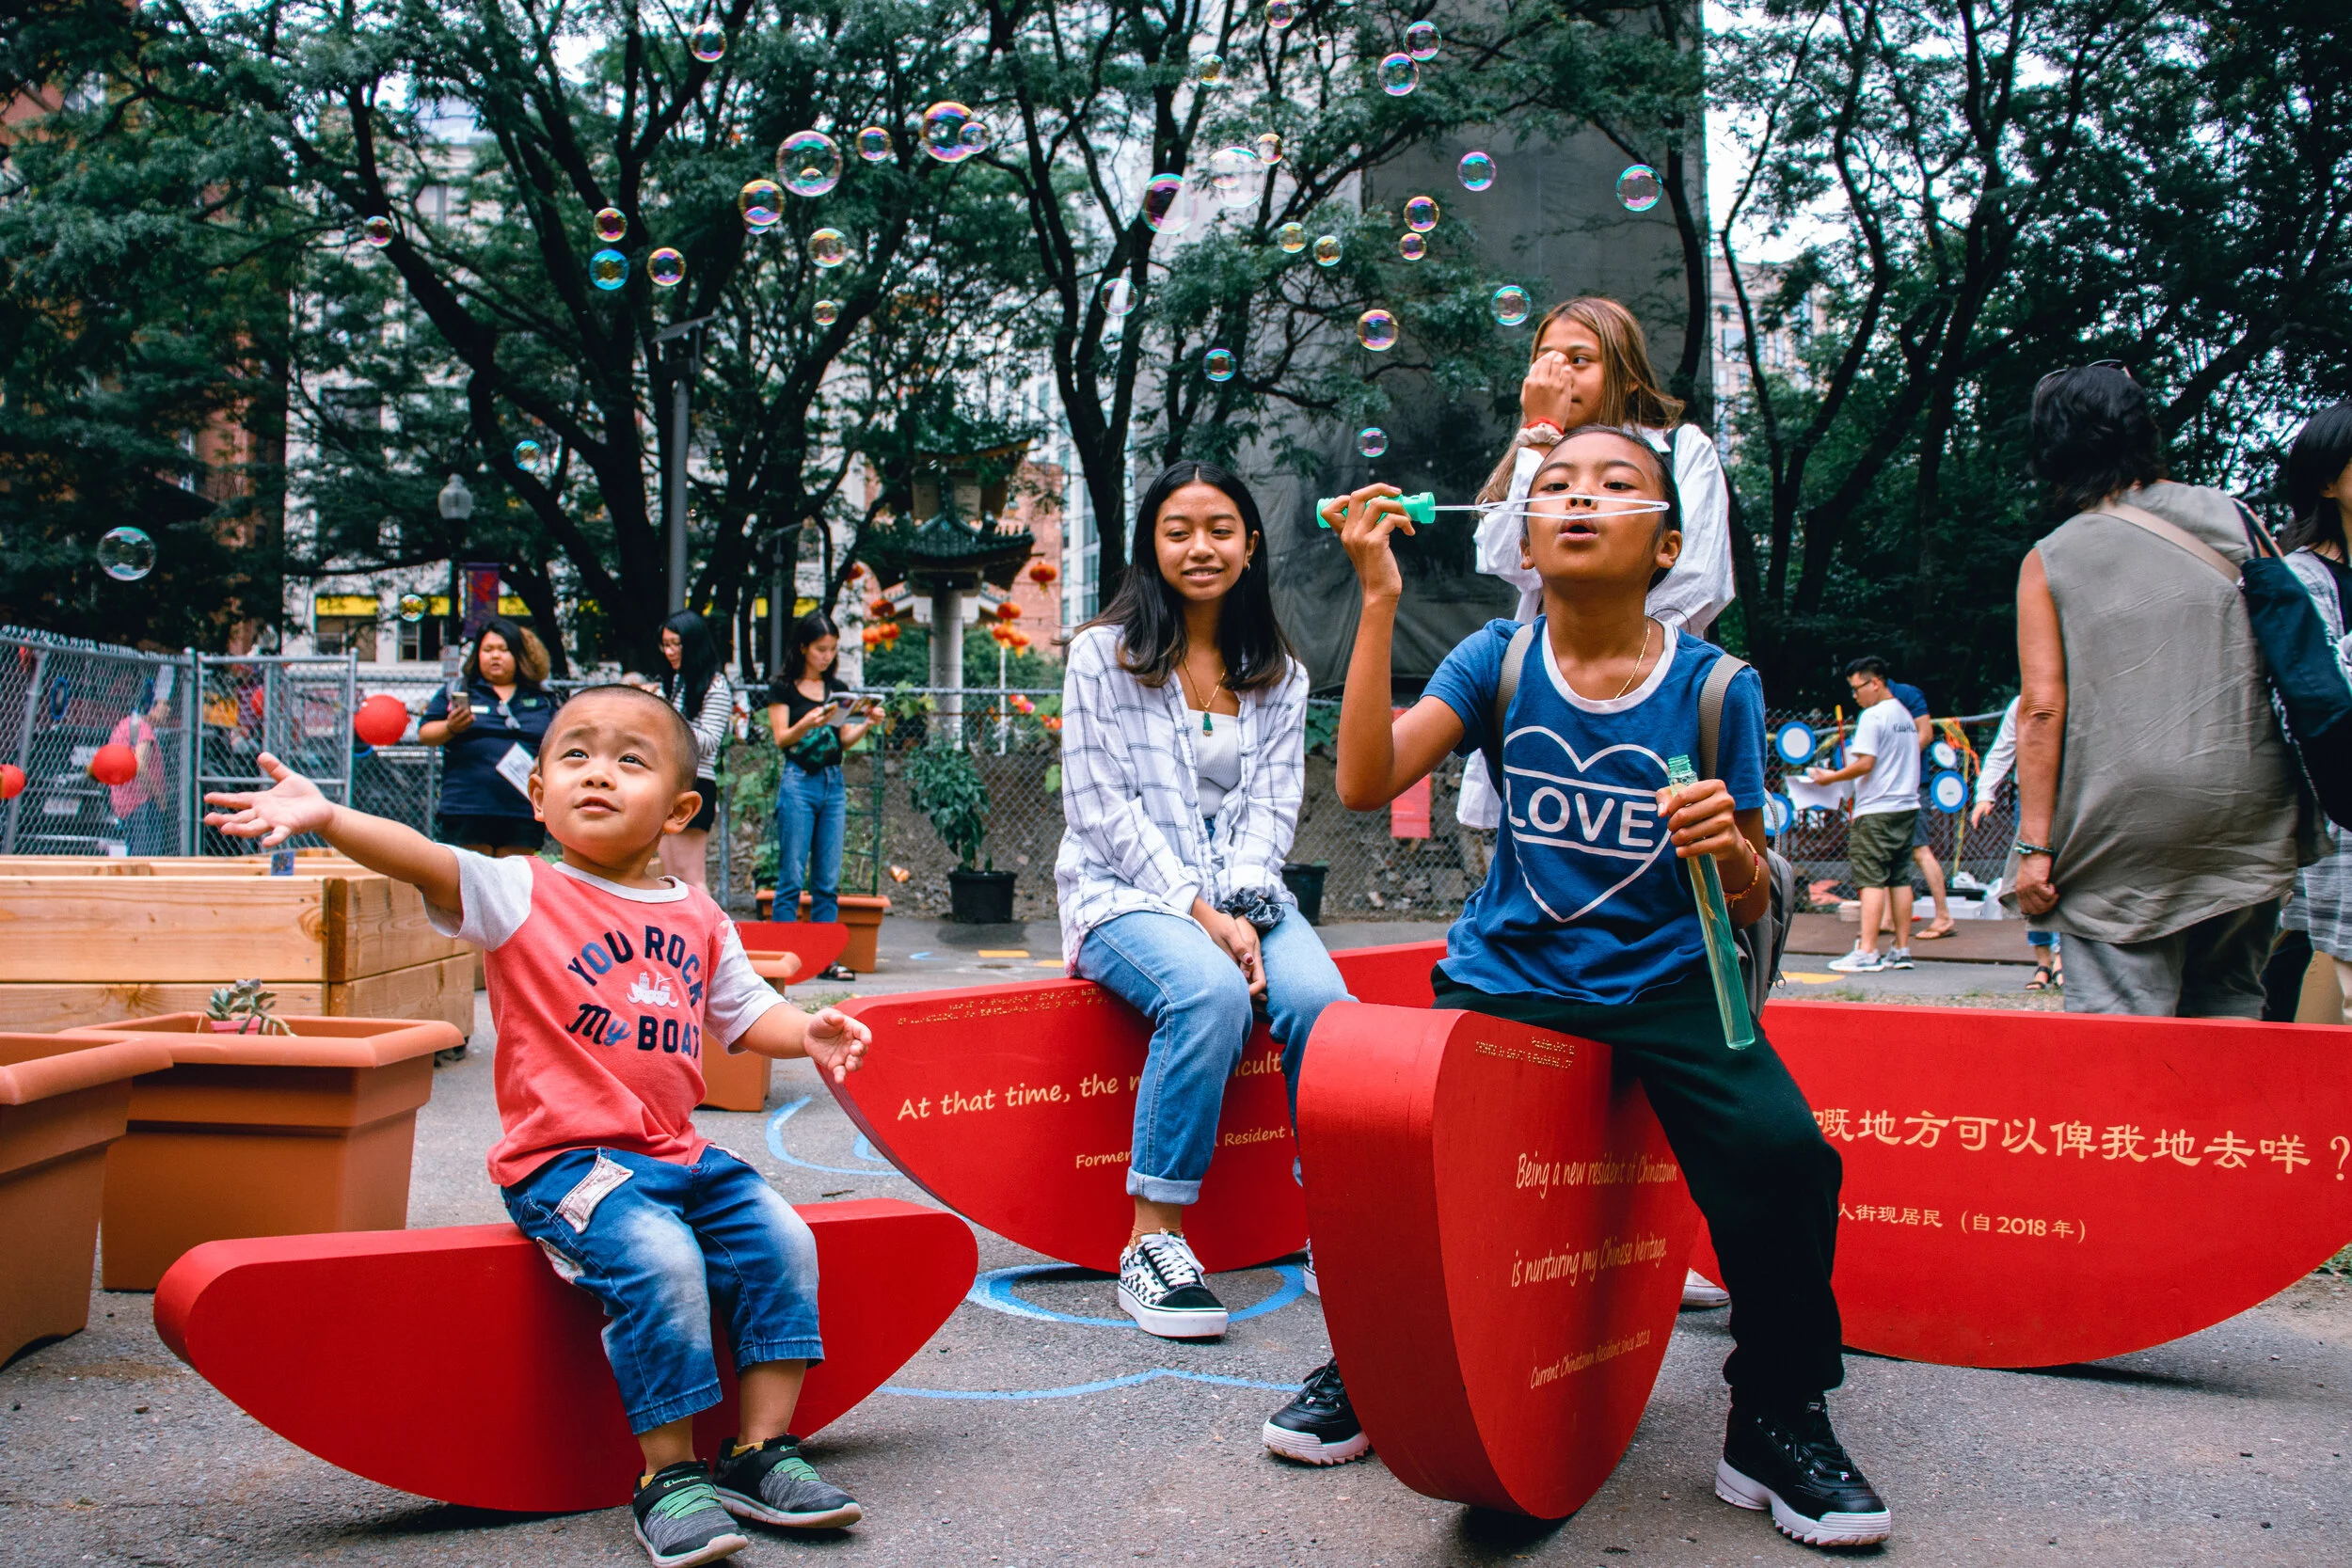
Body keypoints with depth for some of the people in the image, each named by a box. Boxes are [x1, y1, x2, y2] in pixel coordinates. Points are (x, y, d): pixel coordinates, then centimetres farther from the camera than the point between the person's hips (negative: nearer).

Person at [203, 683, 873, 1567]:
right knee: (659, 1263, -28)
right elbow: (429, 864, -19)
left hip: (679, 1158, 6)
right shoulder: (521, 896, -3)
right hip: (565, 1161, -6)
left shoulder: (700, 921, 12)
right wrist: (325, 817, -35)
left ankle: (762, 1453, 2)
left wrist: (806, 1032, -2)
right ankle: (669, 1479, -13)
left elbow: (745, 1013, 20)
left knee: (782, 1240, -9)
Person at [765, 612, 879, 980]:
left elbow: (845, 739, 12)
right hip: (798, 781, -5)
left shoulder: (838, 690, 14)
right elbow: (781, 738, -6)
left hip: (834, 784, 5)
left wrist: (867, 722, -6)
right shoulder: (784, 688, 1)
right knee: (792, 875, -5)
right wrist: (809, 722, -24)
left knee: (828, 879, 4)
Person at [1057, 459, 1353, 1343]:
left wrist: (1240, 909, -13)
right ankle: (1152, 1240, -27)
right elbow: (1101, 807, -5)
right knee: (1212, 995, -35)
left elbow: (1272, 808, 7)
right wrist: (1198, 912, -15)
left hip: (1242, 895, 4)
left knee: (1322, 1001, -28)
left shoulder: (1279, 675, 14)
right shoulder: (1105, 654, 2)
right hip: (1126, 894, -3)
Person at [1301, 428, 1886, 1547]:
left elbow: (1750, 904, 3)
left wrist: (1731, 847, -21)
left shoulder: (1715, 687, -2)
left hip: (1663, 979, 0)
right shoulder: (1496, 661, 0)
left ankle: (1777, 1425, 3)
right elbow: (1366, 783, -16)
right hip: (1508, 974, 1)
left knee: (1783, 1155, -23)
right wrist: (1379, 600, -19)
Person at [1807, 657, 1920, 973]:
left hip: (1877, 810, -9)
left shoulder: (1872, 716, -13)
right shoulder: (1905, 715, 15)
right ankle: (1902, 950, 12)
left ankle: (1867, 953, -11)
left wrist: (1831, 777, -8)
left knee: (1871, 880, -8)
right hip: (1907, 806, 9)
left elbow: (1865, 764, -19)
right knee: (1900, 879, 10)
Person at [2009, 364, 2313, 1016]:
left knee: (2119, 1016, -3)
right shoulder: (2231, 520, 6)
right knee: (2228, 1000, 15)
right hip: (2247, 814, 4)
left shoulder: (2049, 562, -3)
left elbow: (2043, 709, -8)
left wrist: (2035, 844, -7)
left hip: (2125, 824, -4)